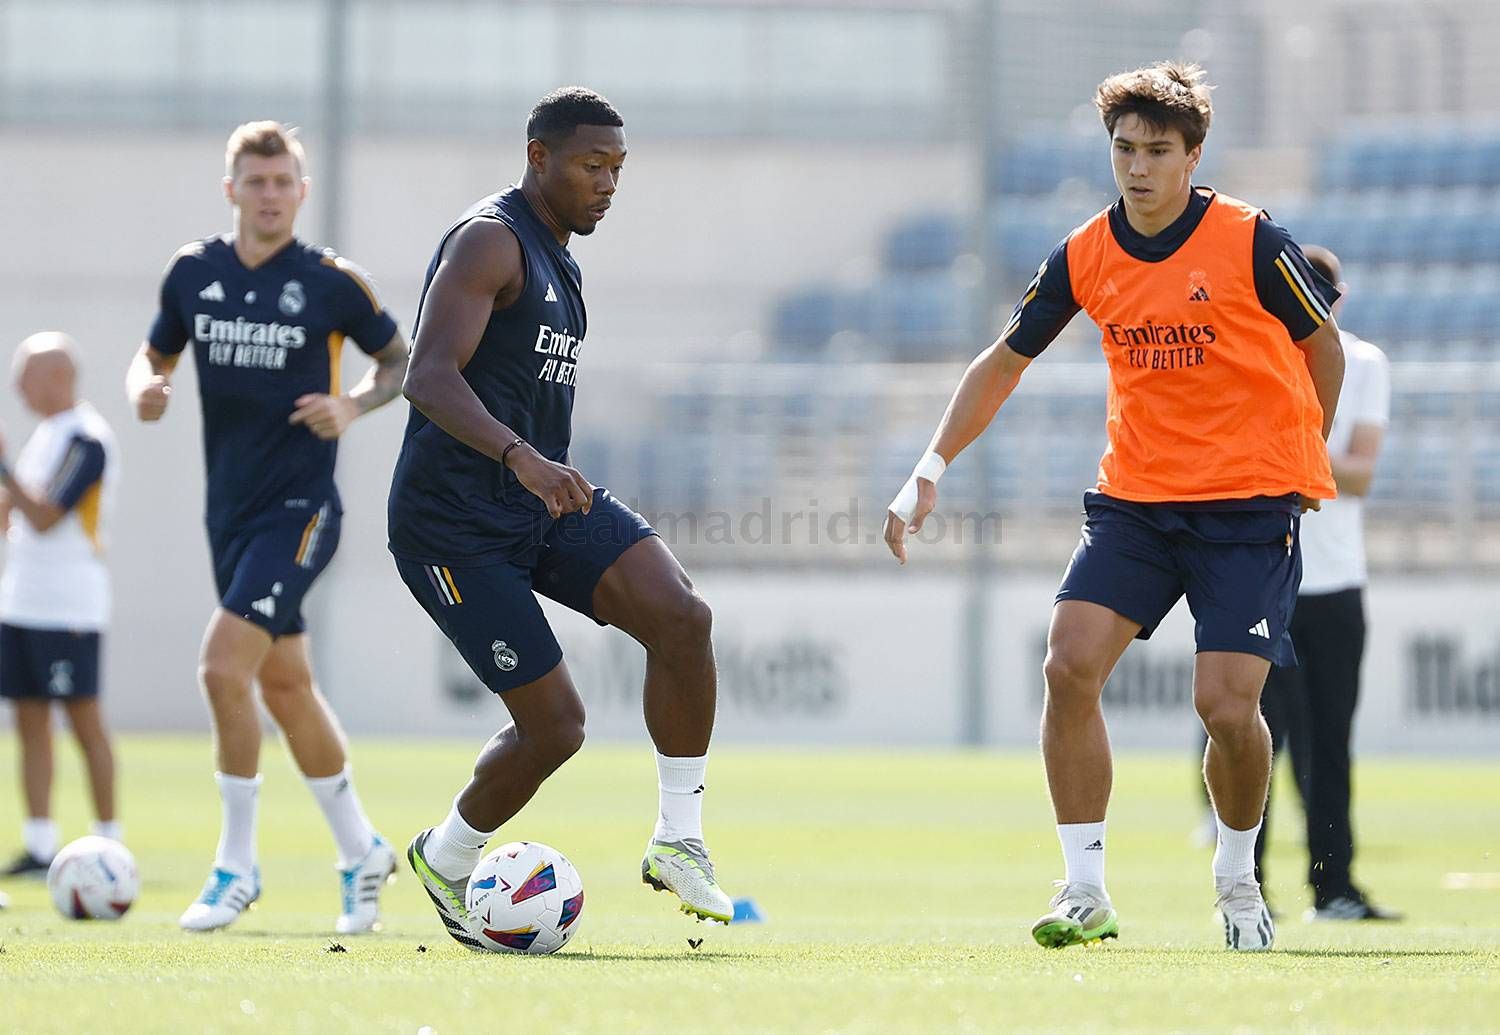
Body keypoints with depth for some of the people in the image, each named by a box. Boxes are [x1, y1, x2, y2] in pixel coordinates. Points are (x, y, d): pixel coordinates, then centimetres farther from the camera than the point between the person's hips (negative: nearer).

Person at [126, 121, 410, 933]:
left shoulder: (331, 281, -7)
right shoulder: (194, 271, 3)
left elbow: (401, 358, 5)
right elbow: (155, 351, 16)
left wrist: (354, 405, -14)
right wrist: (145, 385, -7)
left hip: (299, 508, -6)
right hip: (230, 508, 6)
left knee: (225, 665, -19)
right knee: (284, 684, 12)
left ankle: (236, 867, -7)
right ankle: (361, 852, 28)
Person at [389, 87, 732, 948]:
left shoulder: (558, 260, 17)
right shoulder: (491, 241, -12)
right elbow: (429, 377, -25)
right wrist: (520, 456, -39)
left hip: (545, 500, 8)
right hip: (456, 524, -8)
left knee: (683, 615, -18)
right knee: (556, 725, -10)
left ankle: (679, 841, -9)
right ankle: (446, 859, 18)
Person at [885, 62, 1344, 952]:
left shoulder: (1251, 241, -10)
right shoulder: (1085, 257, 1)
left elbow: (1324, 348, 3)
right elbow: (1006, 361, 12)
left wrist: (1303, 470, 6)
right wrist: (931, 471, 6)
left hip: (1251, 503, -4)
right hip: (1135, 496, 4)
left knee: (1227, 705, -13)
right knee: (1070, 667, -13)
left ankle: (1239, 881, 14)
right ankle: (1086, 891, -5)